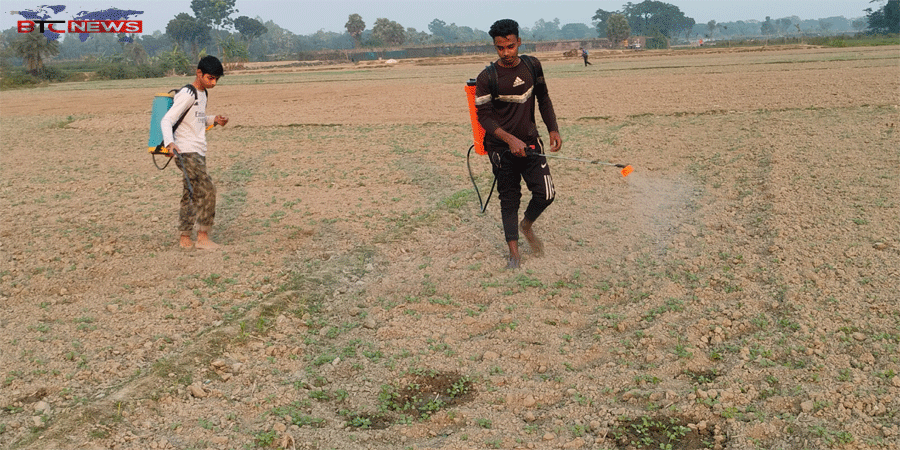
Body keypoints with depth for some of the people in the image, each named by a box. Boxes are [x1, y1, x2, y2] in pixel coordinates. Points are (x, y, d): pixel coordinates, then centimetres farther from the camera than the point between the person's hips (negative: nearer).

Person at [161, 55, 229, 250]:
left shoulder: (203, 94, 15)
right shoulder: (187, 95, -13)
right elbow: (166, 120, -20)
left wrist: (214, 120, 9)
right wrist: (169, 142, -37)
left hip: (198, 153, 9)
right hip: (186, 153, -9)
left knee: (191, 195, 10)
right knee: (207, 190, -15)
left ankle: (185, 238, 15)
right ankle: (203, 236, -9)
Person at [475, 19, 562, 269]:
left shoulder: (532, 66, 3)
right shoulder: (487, 77, -10)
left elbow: (543, 98, 16)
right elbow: (483, 116, -10)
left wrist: (553, 129, 7)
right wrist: (510, 140, -21)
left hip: (530, 141, 3)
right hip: (501, 147, -3)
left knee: (546, 194, -5)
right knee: (509, 199, 3)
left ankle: (527, 225, 26)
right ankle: (514, 253, 14)